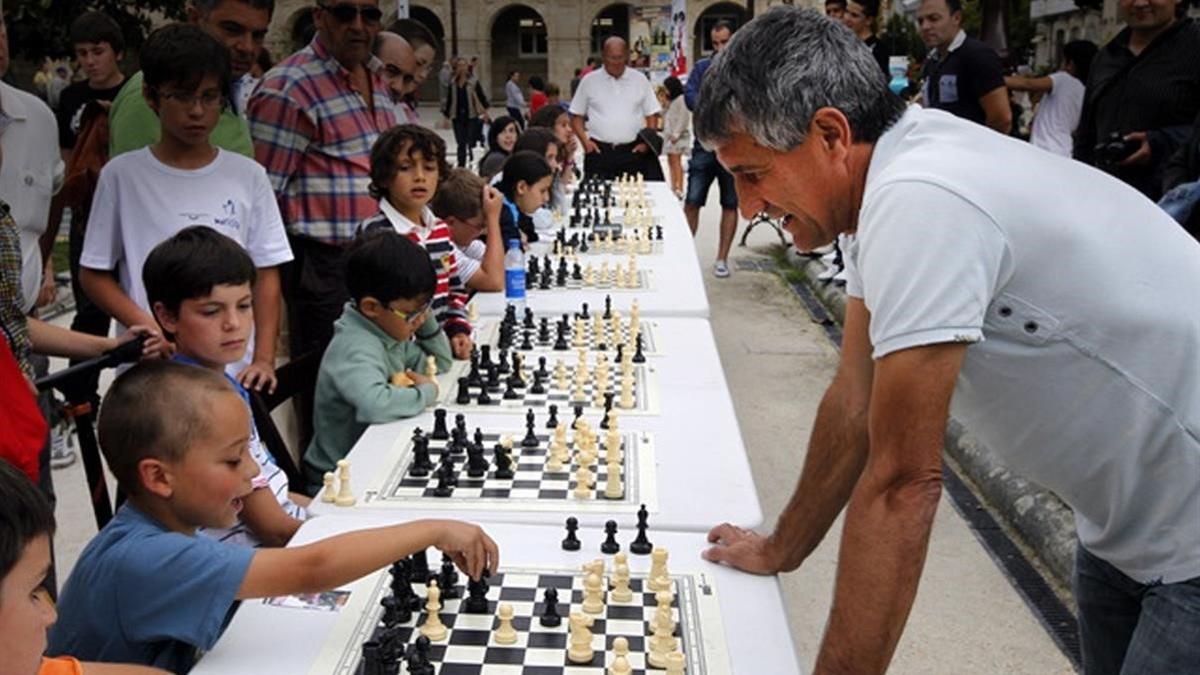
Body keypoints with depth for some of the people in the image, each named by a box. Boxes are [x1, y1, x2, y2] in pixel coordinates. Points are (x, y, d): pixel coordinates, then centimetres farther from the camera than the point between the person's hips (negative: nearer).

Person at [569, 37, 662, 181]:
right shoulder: (589, 81, 7)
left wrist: (647, 142, -2)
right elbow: (577, 116, 11)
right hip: (599, 152, 0)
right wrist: (584, 140, -3)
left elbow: (652, 115, 11)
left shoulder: (640, 80, 9)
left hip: (633, 151, 1)